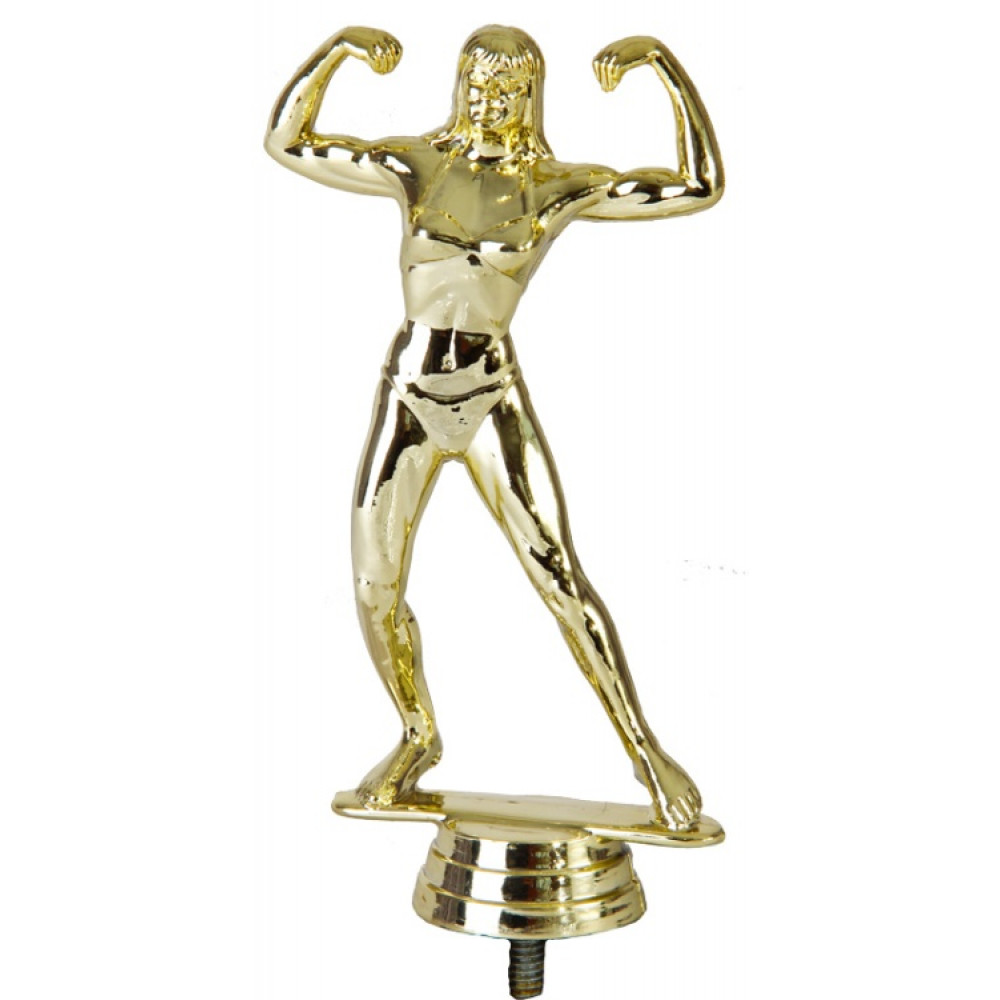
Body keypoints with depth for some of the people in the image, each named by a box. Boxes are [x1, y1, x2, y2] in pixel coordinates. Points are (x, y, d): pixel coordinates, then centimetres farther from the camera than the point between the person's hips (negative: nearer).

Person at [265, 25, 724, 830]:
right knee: (375, 589, 5)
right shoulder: (416, 167, 3)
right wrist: (337, 48, -6)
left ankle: (647, 752, 6)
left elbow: (702, 188, -8)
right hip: (409, 392, 3)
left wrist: (665, 64, -10)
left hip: (494, 395, -2)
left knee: (559, 578, -9)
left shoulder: (561, 187, -2)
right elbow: (286, 142, 4)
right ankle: (419, 738, 30)